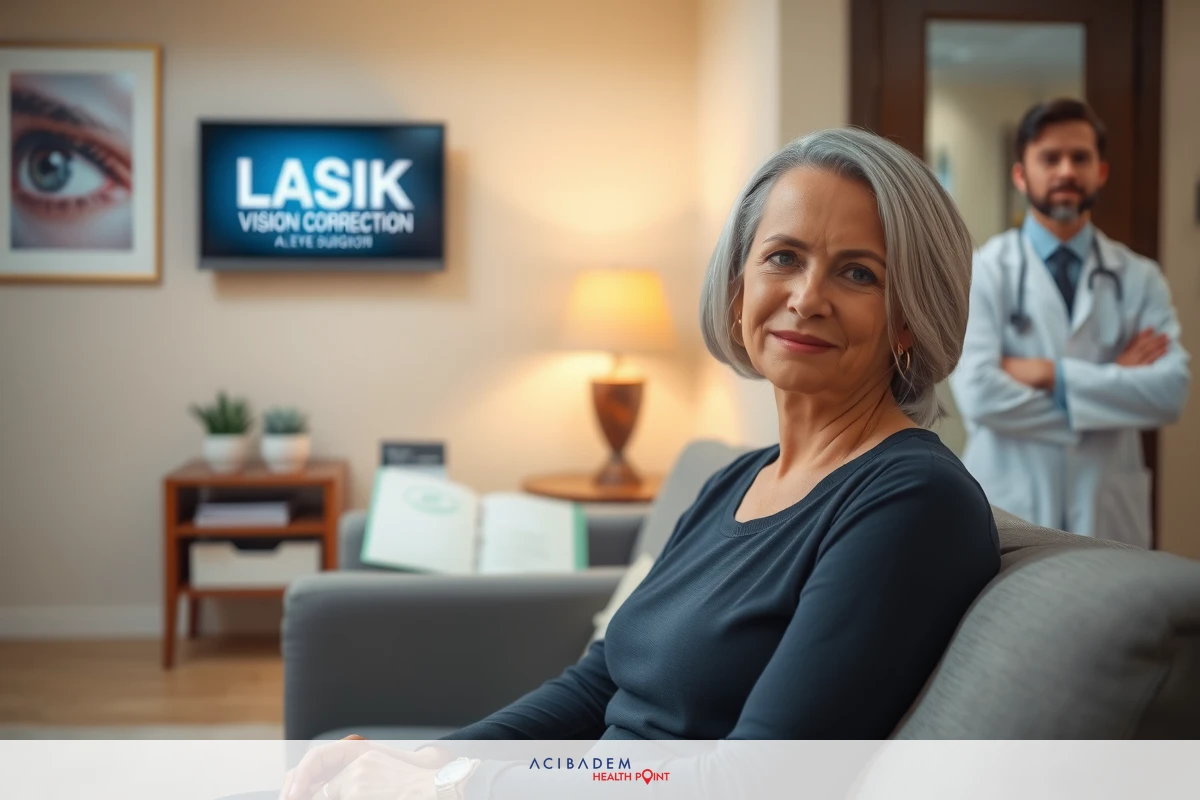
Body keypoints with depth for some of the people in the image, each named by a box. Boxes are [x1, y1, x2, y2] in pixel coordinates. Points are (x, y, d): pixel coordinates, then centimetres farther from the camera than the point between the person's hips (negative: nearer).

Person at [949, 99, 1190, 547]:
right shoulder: (983, 271, -4)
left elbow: (1171, 392, -9)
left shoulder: (1140, 278, 4)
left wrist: (1053, 374, -16)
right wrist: (1115, 384, -11)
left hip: (1108, 515, 3)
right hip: (1008, 513, -2)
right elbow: (978, 393, -17)